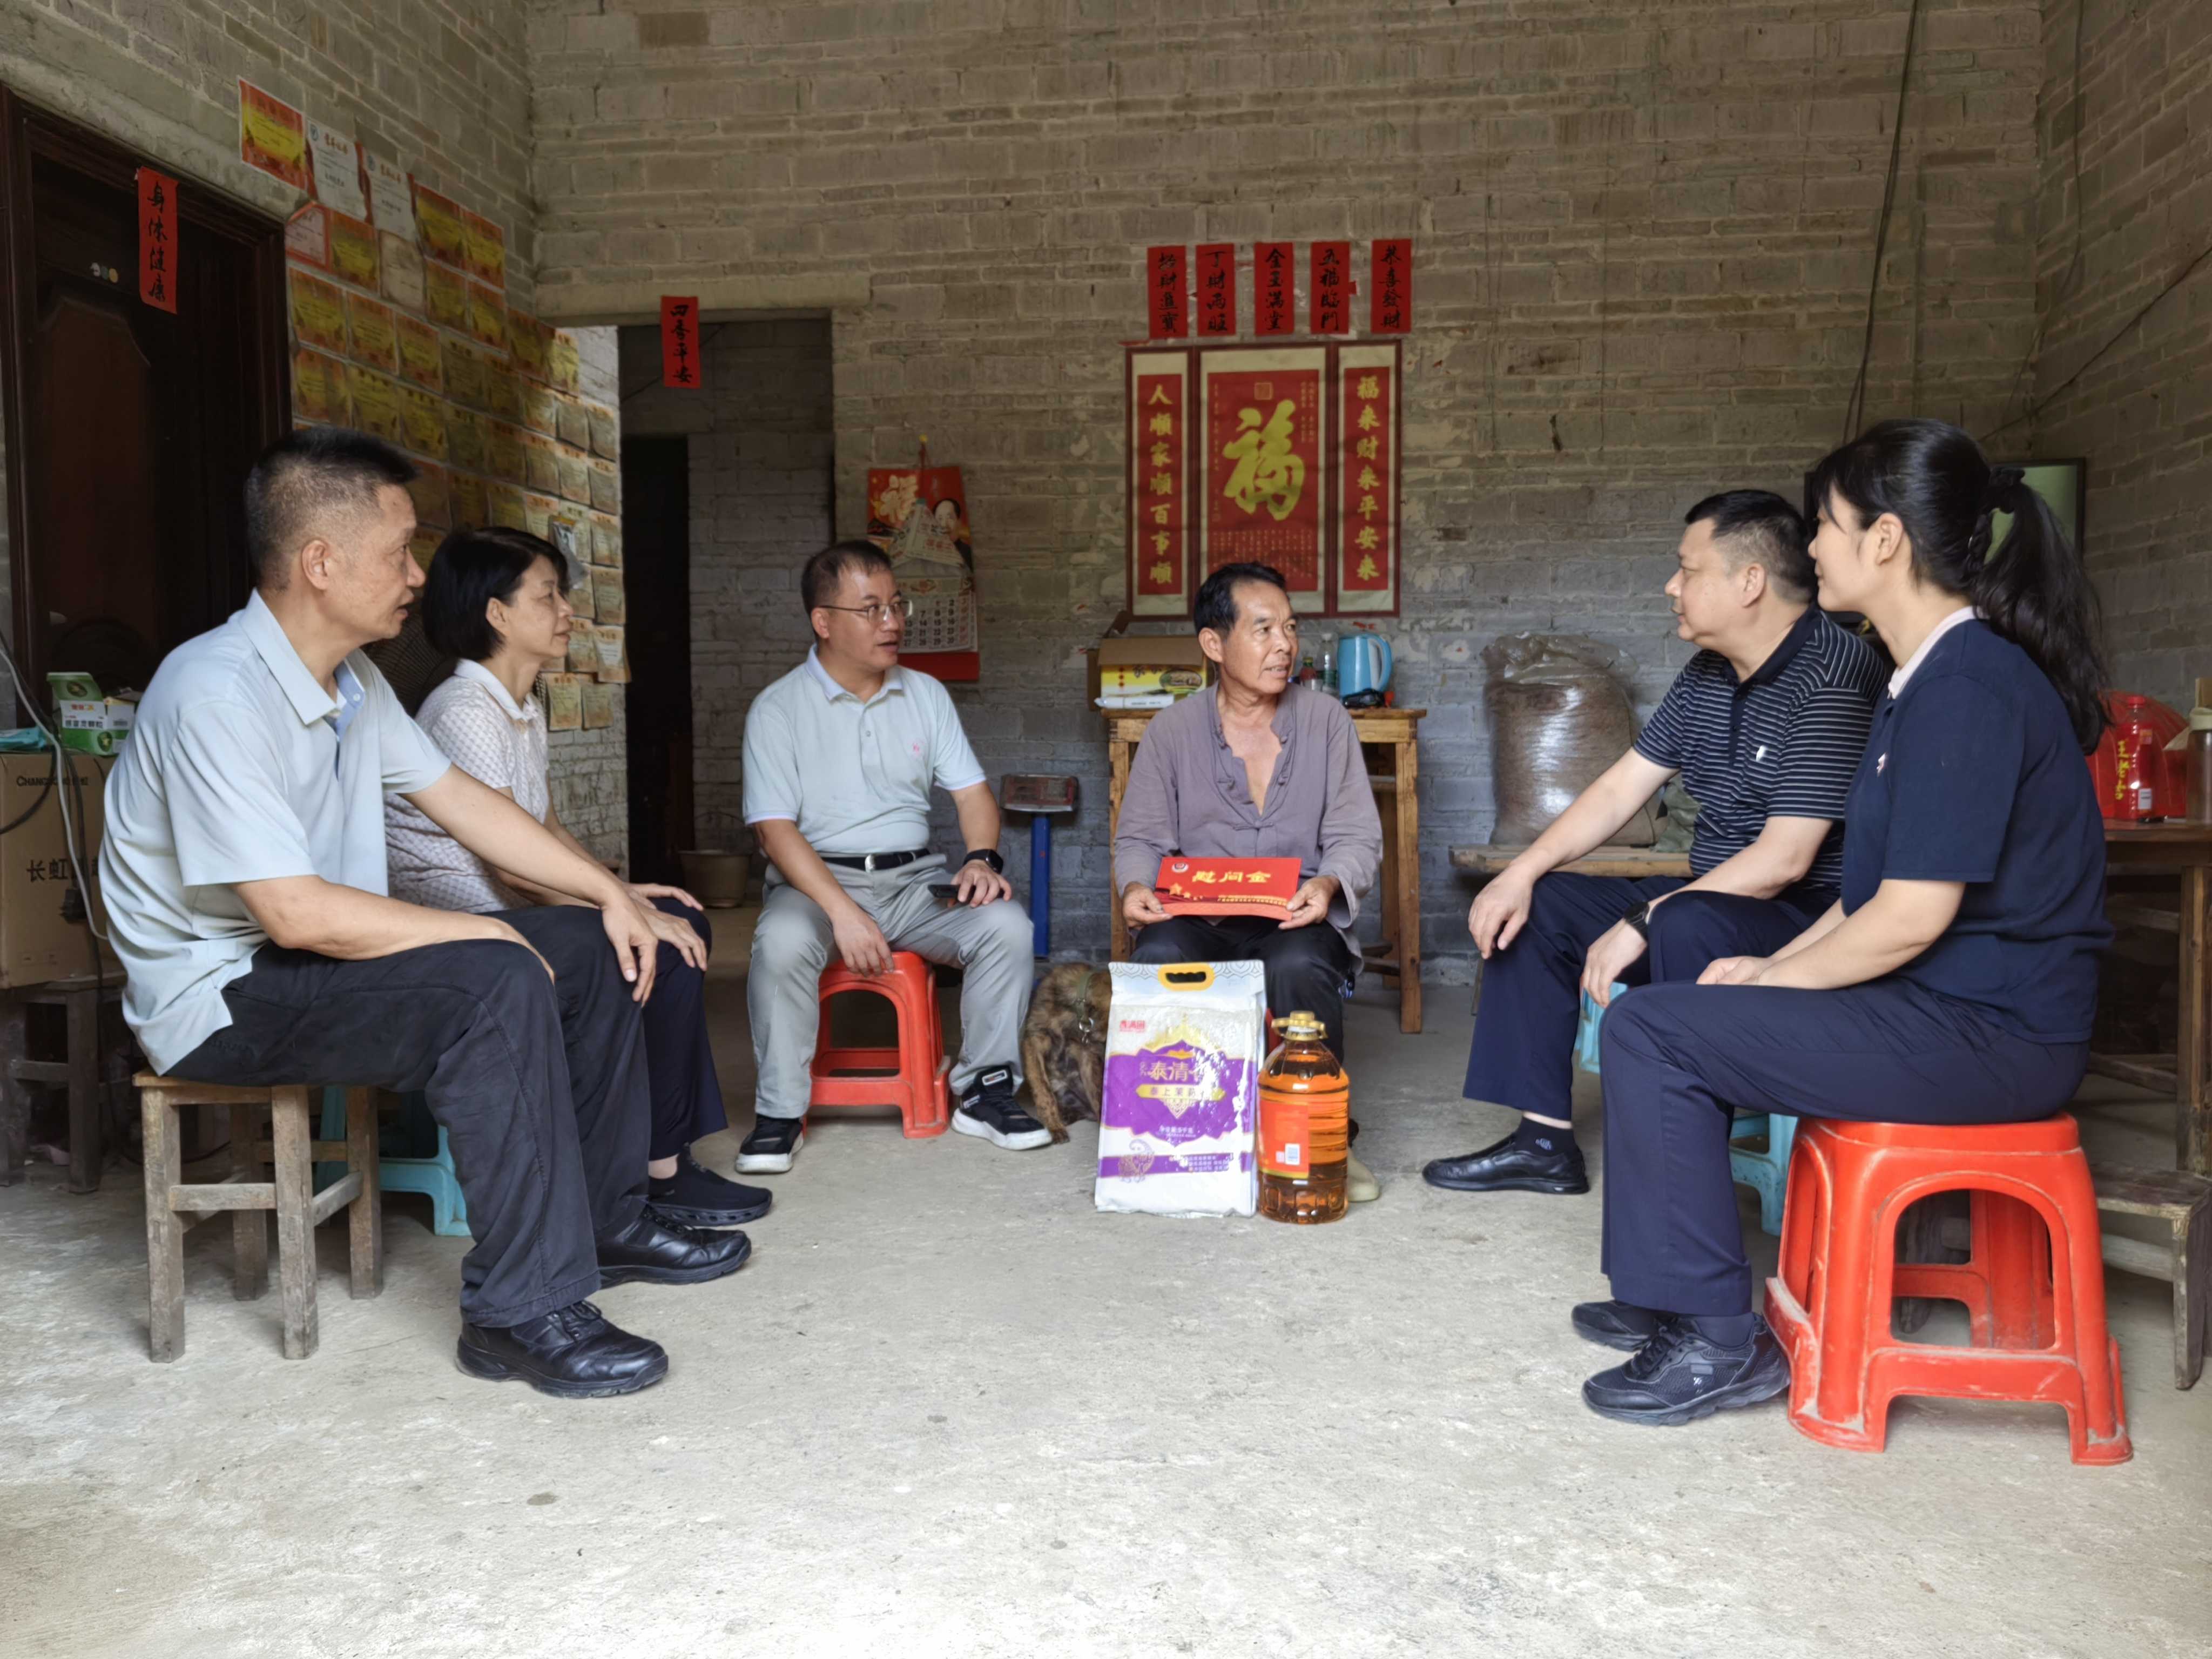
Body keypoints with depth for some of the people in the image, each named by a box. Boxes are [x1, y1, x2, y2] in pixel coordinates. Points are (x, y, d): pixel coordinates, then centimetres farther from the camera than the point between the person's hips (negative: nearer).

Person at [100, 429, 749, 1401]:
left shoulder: (352, 682, 6)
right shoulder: (217, 695, -25)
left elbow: (457, 799, 9)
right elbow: (296, 912, -29)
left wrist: (609, 893, 2)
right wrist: (478, 931, -20)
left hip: (323, 955, 10)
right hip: (224, 993, -10)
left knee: (594, 951, 4)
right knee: (500, 982, -32)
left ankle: (606, 1220, 14)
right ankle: (522, 1310, -25)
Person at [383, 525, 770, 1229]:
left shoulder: (525, 710, 13)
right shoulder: (465, 711, -18)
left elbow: (550, 828, 16)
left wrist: (622, 891, 1)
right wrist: (628, 916, -19)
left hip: (504, 909, 10)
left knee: (683, 920, 3)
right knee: (667, 953, -18)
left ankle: (674, 1153, 3)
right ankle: (659, 1171, -5)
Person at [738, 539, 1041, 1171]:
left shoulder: (925, 694, 11)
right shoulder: (779, 709, -3)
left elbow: (971, 791, 10)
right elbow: (775, 828, -11)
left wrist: (982, 858, -12)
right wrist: (843, 911, -23)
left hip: (916, 879, 4)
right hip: (817, 878, -3)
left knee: (1007, 924, -22)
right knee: (783, 941, -35)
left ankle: (983, 1092, -7)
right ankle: (779, 1112, -16)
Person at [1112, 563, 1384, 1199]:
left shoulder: (1325, 719, 5)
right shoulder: (1172, 730, 6)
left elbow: (1357, 836, 2)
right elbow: (1139, 837, 7)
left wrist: (1328, 884, -20)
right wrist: (1136, 886, -17)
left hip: (1298, 917, 0)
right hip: (1200, 920, 1)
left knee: (1298, 965, -35)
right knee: (1157, 956, -33)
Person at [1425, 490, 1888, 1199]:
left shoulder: (1833, 674, -20)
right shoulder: (1707, 675, 9)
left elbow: (1784, 858, -25)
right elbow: (1621, 788, 11)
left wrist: (1642, 924, -23)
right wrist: (1521, 872, -1)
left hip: (1813, 915, -9)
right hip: (1712, 897, 10)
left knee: (1686, 929, -38)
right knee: (1535, 907, 5)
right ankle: (1545, 1140, 7)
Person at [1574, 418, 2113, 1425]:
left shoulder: (1971, 686, -19)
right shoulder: (1933, 676, 14)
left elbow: (1911, 917, -23)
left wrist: (1769, 984, -9)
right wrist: (1773, 968, 8)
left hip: (1988, 1032, -10)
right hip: (1946, 1006, 10)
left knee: (1650, 1032, -16)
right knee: (1662, 1012, 11)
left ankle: (1718, 1341, -4)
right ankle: (1669, 1297, 18)